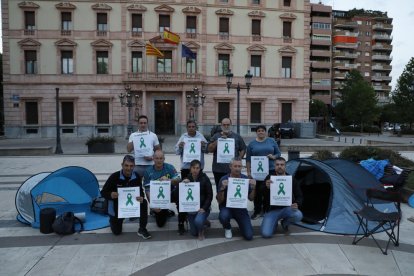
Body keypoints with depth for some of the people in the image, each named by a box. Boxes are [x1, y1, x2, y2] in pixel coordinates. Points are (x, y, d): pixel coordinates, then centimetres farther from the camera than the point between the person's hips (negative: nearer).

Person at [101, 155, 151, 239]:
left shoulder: (136, 177, -13)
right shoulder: (114, 176, -21)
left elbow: (141, 192, -7)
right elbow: (103, 192, -15)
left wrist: (141, 198, -31)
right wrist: (111, 195, -38)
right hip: (117, 206, -1)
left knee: (144, 203, -28)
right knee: (116, 232, 5)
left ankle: (142, 229, -12)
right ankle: (113, 220, 42)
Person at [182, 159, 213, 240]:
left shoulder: (205, 179, -9)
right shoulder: (187, 179, 0)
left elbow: (210, 195, -8)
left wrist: (204, 208, -18)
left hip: (202, 207, -3)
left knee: (198, 221, -33)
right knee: (194, 233, 4)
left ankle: (201, 231, 3)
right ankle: (203, 222, 36)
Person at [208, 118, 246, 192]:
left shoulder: (237, 137, 10)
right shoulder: (216, 136, 10)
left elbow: (243, 149, 11)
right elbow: (210, 149, 2)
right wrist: (218, 141, -10)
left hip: (233, 169, -1)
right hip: (218, 169, 1)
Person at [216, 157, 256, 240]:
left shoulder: (245, 178, -3)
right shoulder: (224, 179, -11)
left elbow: (251, 198, 0)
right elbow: (219, 201, -12)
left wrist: (253, 187, -18)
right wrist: (222, 188, -29)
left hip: (241, 208, 1)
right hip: (227, 207, -1)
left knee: (249, 235, -13)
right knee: (223, 216, -36)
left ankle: (240, 223, 22)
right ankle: (227, 228, 1)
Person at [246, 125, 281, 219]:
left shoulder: (271, 141, 8)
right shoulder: (252, 144, 7)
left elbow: (278, 153, 10)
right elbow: (248, 159, 6)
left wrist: (273, 157, -11)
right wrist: (248, 171, 0)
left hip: (270, 170, 1)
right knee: (258, 190, -2)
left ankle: (266, 210, 16)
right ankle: (257, 211, 11)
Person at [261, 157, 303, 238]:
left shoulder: (291, 179, 3)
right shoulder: (269, 178, -1)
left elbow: (299, 196, 6)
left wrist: (297, 204, -18)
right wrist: (266, 187, -29)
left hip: (287, 208, 2)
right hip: (273, 210, -2)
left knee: (298, 216, -33)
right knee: (266, 234, -23)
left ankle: (285, 222, 4)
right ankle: (274, 223, 15)